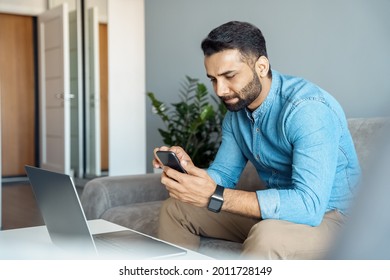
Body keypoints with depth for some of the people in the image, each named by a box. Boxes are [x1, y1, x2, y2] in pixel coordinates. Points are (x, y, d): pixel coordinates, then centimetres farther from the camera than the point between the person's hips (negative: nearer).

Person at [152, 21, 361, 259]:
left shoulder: (307, 108, -26)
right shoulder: (236, 110, 1)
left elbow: (310, 204, -36)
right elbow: (224, 174, 7)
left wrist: (214, 196, -39)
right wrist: (189, 169, -17)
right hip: (275, 209, 8)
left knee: (267, 236, -41)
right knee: (175, 208, 10)